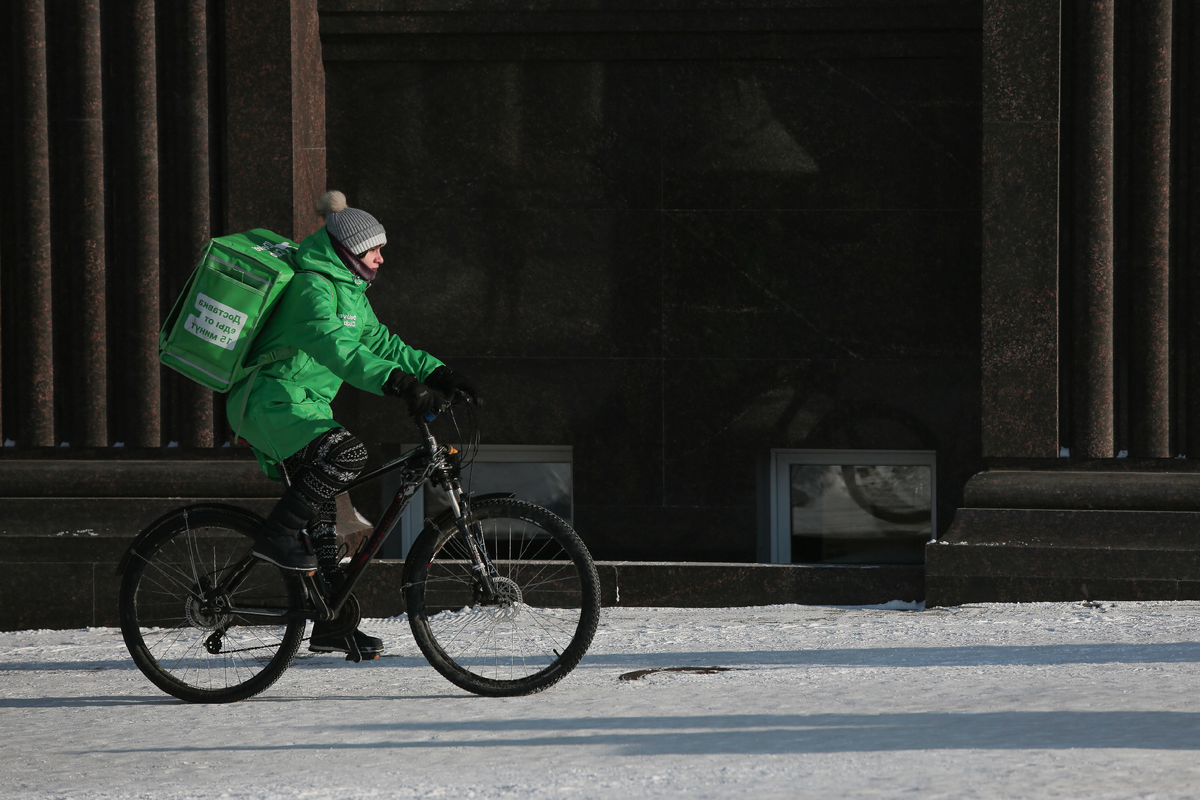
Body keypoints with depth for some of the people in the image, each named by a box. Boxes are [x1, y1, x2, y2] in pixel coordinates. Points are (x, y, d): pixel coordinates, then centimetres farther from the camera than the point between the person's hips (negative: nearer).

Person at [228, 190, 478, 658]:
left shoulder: (349, 292, 17)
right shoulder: (314, 287, -17)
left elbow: (380, 343, 20)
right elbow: (336, 347, -32)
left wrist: (436, 373, 6)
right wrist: (397, 383, -43)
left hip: (304, 407, 10)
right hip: (272, 404, -10)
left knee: (321, 517, 9)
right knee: (346, 453, -33)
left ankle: (332, 624, 13)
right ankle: (278, 536, -23)